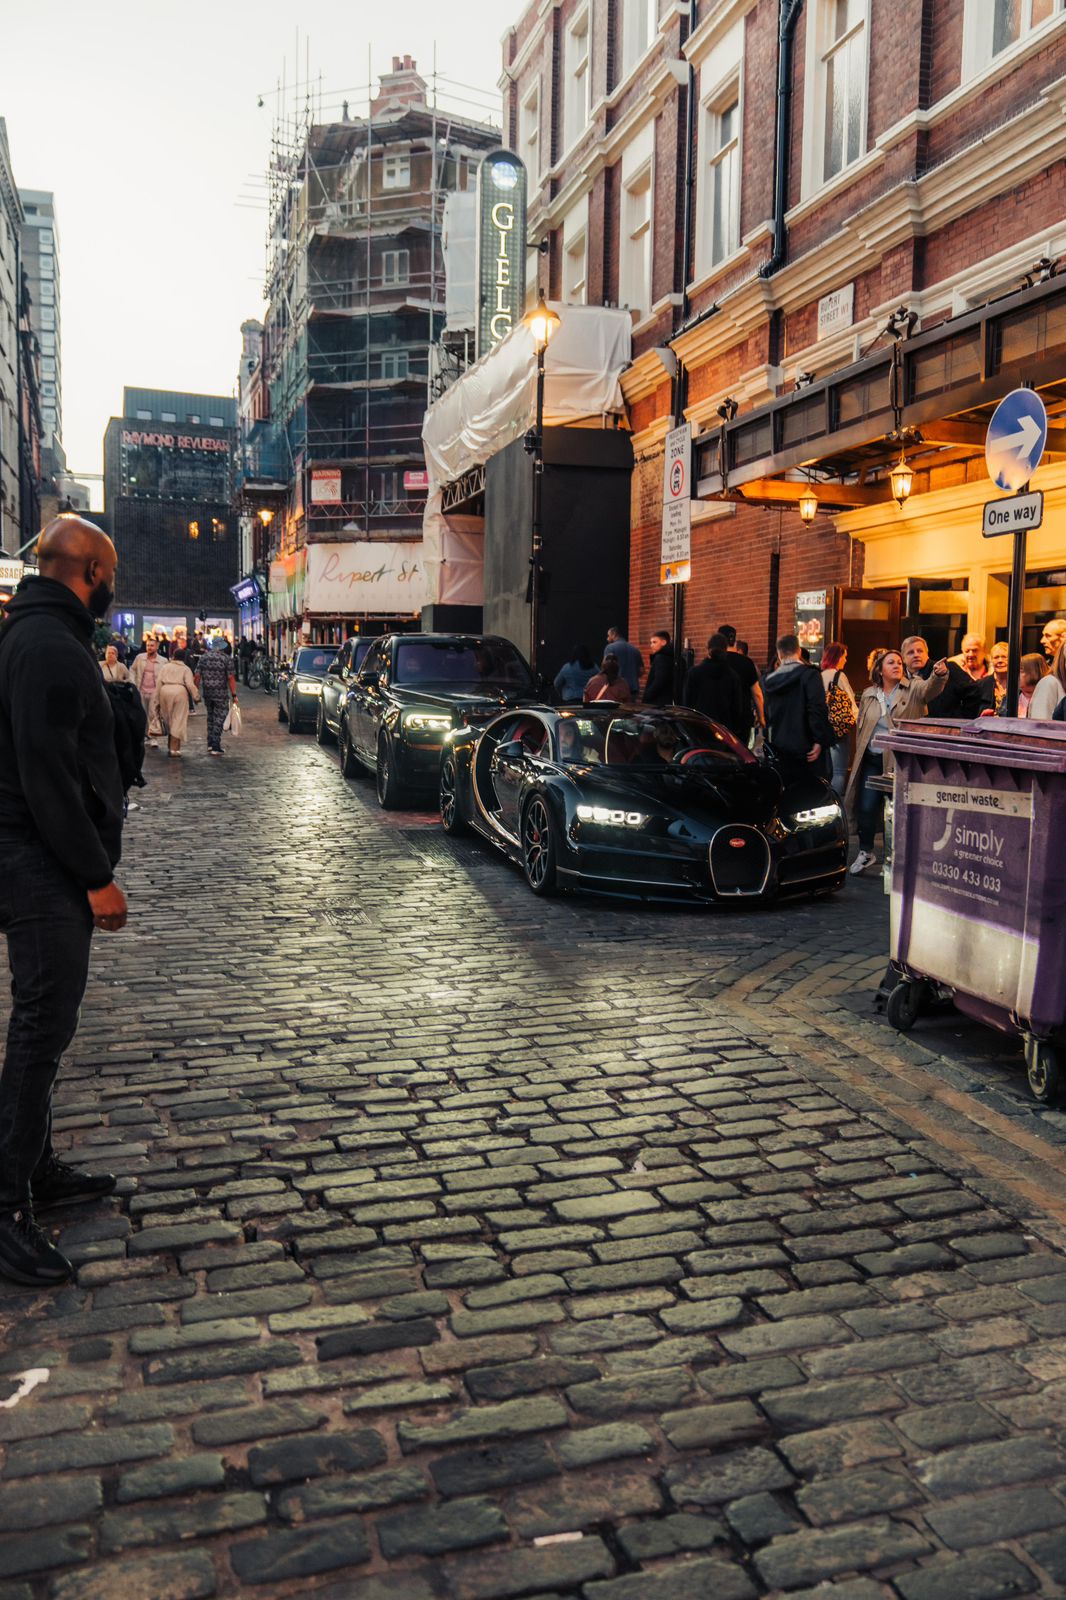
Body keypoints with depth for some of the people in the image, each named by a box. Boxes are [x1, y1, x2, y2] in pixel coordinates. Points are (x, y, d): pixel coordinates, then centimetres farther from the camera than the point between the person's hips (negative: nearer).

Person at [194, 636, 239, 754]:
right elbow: (230, 678, -10)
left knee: (210, 717, 19)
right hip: (220, 693, -4)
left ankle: (210, 744, 21)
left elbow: (197, 676, 2)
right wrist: (234, 695, -6)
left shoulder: (204, 657, 4)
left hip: (206, 692, 4)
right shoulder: (226, 658, -6)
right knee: (219, 718, 1)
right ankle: (215, 747, -2)